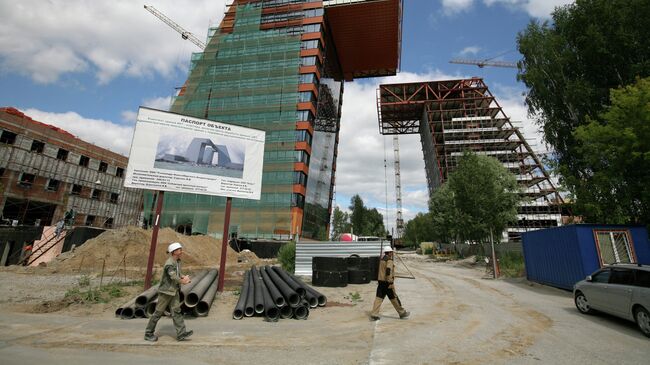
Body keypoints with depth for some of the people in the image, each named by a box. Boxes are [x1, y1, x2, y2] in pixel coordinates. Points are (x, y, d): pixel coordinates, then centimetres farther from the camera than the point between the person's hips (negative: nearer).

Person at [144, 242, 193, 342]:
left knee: (176, 311, 2)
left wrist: (185, 277, -7)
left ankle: (181, 333, -1)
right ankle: (148, 333, 23)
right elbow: (174, 278, -25)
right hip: (166, 291, -7)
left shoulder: (177, 261, 6)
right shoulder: (169, 263, -22)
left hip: (174, 291, 7)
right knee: (158, 312, 6)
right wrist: (184, 281, -9)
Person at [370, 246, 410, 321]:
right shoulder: (389, 260, -14)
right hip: (387, 282, -8)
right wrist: (390, 283, -23)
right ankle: (402, 313, 21)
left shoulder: (382, 260, 13)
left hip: (381, 282, 8)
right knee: (394, 298, 6)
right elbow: (388, 271, -24)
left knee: (378, 298, 4)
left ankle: (374, 315, 0)